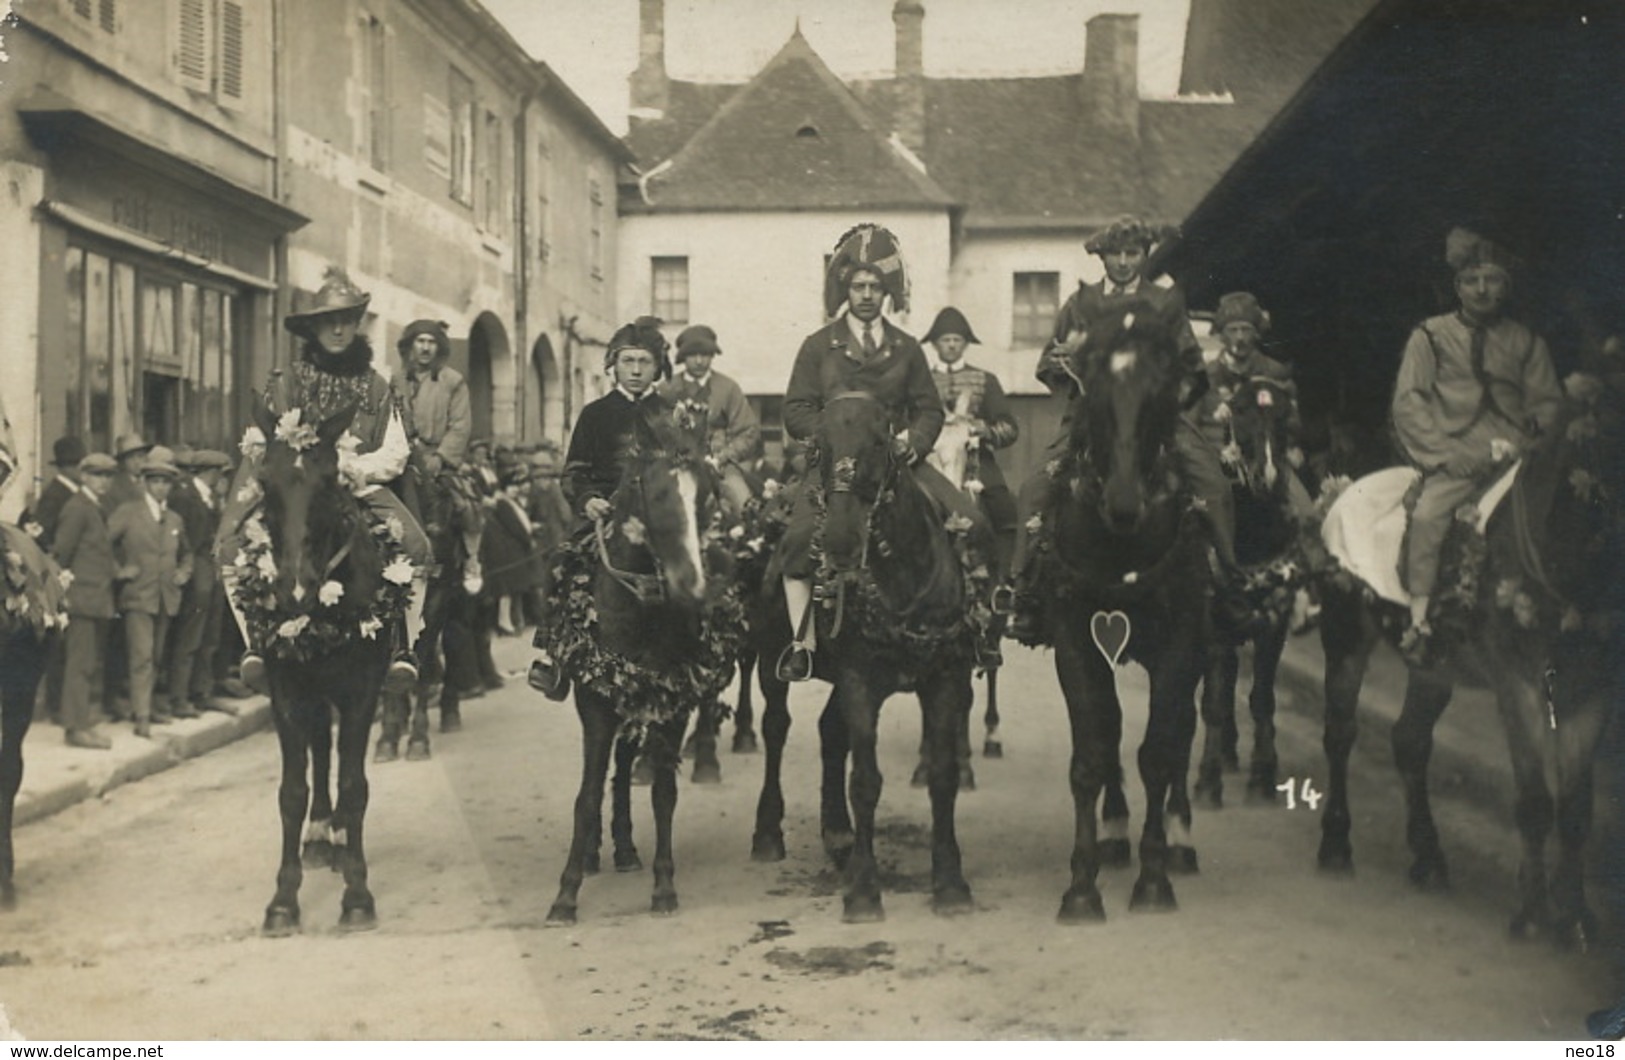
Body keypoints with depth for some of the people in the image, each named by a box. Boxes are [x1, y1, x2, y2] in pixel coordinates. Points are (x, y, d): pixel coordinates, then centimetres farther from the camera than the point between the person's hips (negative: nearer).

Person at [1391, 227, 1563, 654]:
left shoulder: (1527, 343, 19)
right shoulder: (1430, 336, 13)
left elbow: (1548, 404, 14)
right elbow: (1408, 405, 4)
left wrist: (1518, 444, -7)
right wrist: (1448, 455, -9)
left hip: (1514, 458, 2)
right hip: (1455, 460, -2)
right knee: (1426, 516, -30)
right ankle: (1419, 620, -29)